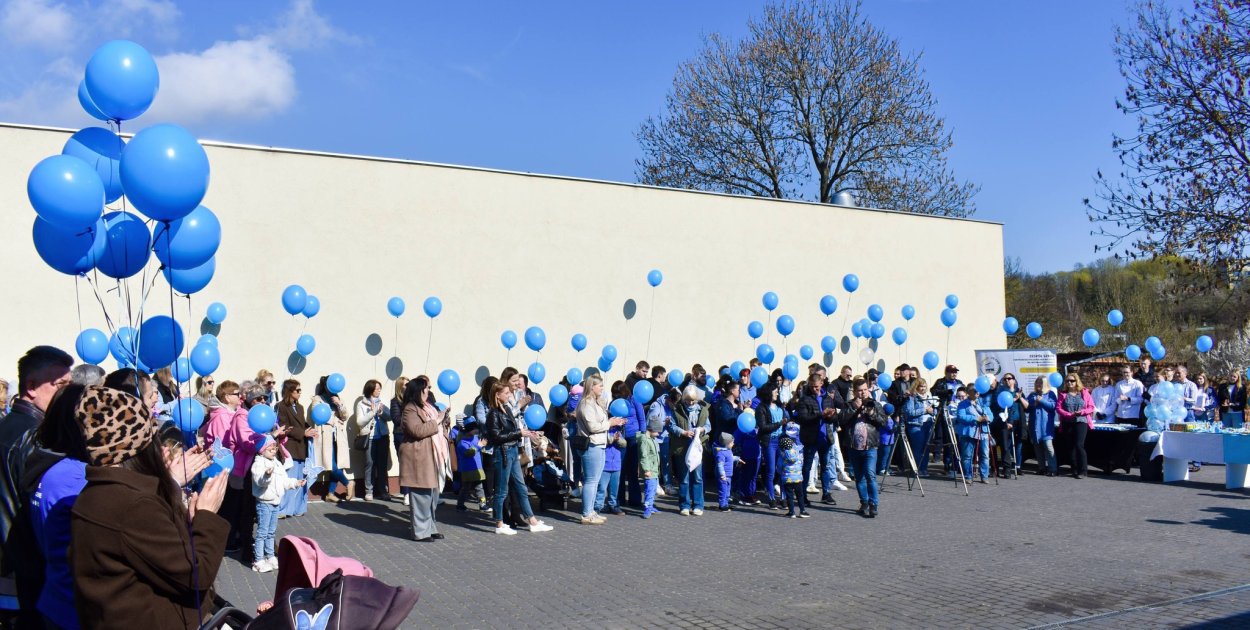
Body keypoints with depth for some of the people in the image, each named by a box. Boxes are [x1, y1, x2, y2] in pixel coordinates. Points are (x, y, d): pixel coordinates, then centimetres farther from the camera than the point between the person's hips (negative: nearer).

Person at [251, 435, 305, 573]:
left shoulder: (277, 463, 13)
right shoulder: (259, 463, -14)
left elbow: (284, 481, 21)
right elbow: (259, 481, -32)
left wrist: (296, 483, 9)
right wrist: (267, 475, -51)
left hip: (275, 503, 8)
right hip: (264, 503, -8)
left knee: (271, 532, 16)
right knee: (262, 533, -6)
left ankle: (270, 557, 25)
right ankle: (259, 561, -1)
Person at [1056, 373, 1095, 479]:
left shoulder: (1084, 393, 7)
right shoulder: (1063, 394, 9)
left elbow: (1091, 407, 4)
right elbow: (1058, 408, 1)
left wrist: (1082, 412, -14)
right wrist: (1069, 414, -14)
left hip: (1081, 421, -2)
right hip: (1068, 423, 3)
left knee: (1079, 445, -14)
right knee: (1072, 446, 5)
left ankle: (1082, 470, -9)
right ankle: (1074, 470, 11)